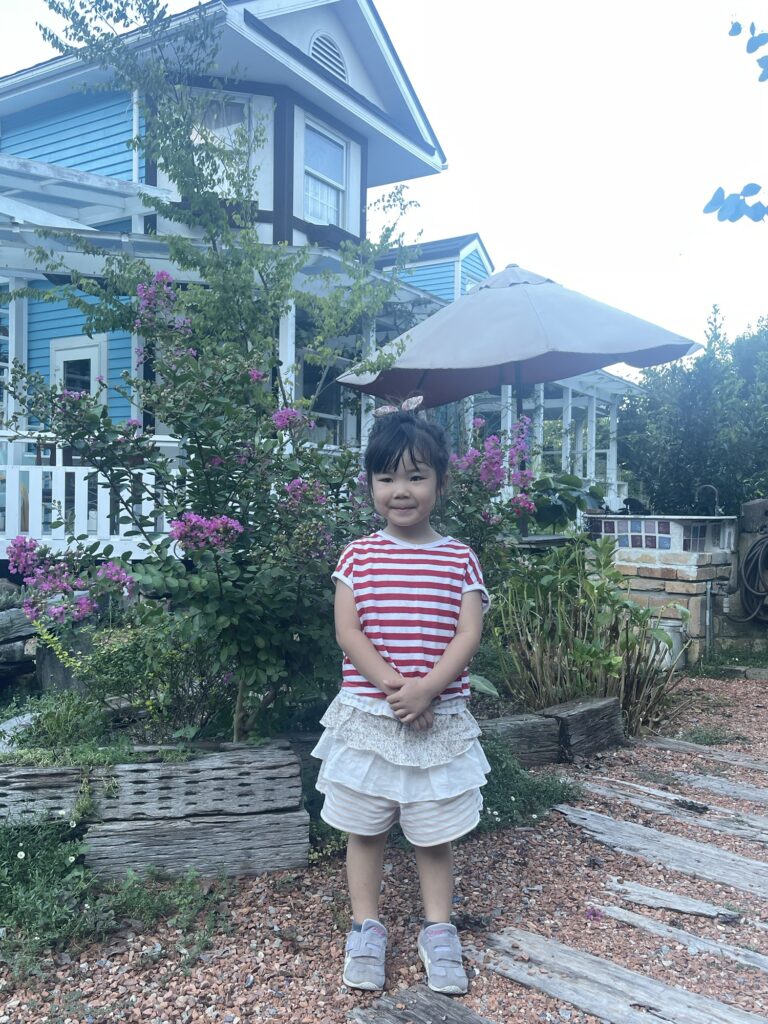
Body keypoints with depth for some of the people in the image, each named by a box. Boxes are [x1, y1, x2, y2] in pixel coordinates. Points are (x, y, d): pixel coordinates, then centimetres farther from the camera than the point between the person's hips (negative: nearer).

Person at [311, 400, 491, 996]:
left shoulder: (460, 560, -1)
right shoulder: (358, 556, -1)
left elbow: (467, 636, -7)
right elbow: (347, 632, -8)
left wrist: (426, 689, -21)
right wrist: (393, 685, -20)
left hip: (441, 718, 0)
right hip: (366, 716, 0)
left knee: (435, 833, 12)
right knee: (365, 829, 13)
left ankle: (438, 932, 31)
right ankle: (367, 930, 31)